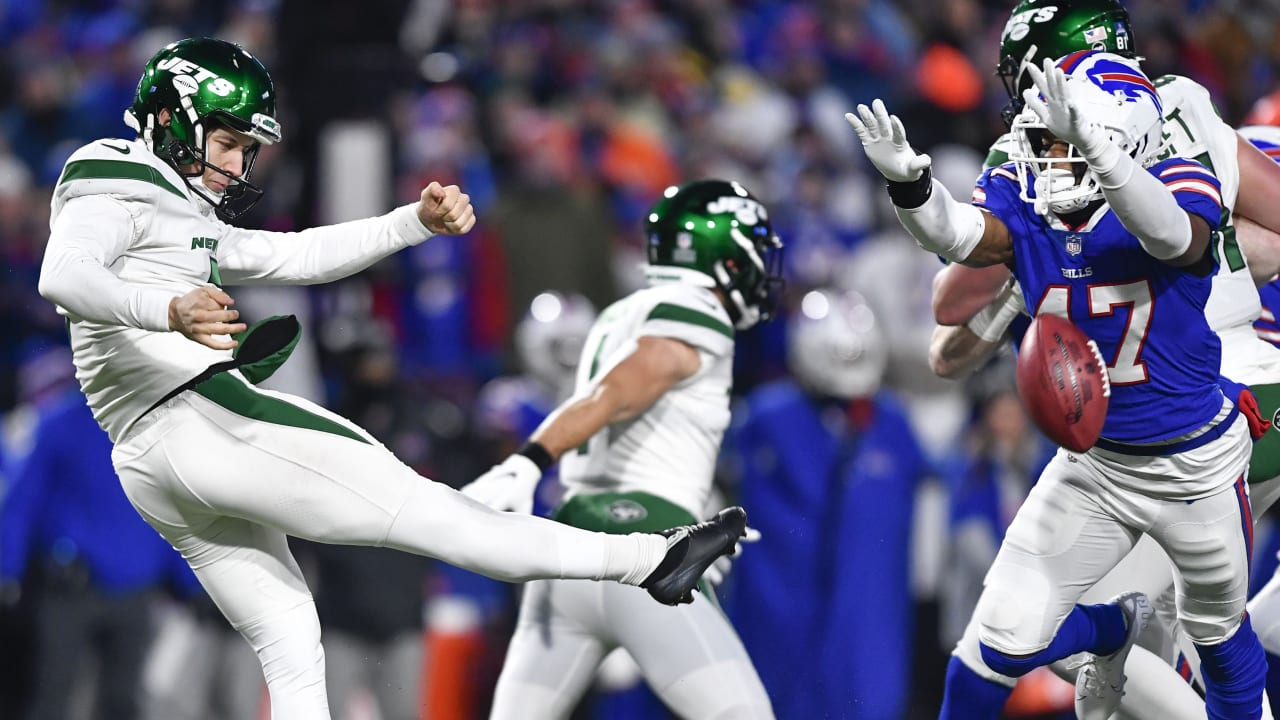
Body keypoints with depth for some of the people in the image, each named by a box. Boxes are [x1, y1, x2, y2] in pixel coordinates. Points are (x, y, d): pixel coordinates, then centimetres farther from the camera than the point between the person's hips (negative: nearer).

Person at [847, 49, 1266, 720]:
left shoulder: (1174, 188, -23)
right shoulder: (1021, 201, -14)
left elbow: (1172, 235, -48)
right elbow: (960, 236, -35)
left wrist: (1092, 147, -64)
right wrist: (910, 185, -59)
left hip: (1197, 465, -3)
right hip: (1092, 461, 3)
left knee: (1221, 639, 18)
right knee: (1008, 645, -2)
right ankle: (1114, 628, 32)